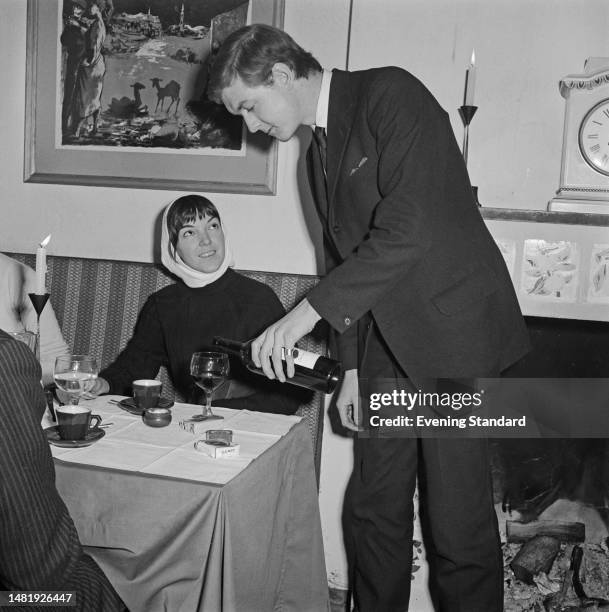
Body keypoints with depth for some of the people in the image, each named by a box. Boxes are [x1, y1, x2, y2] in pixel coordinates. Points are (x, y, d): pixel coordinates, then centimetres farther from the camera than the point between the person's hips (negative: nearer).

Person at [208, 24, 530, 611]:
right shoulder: (319, 152, 14)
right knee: (372, 509, 12)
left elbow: (406, 232, -23)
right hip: (386, 341, 8)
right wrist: (351, 367, 15)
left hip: (451, 328, -8)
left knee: (458, 518, 0)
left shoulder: (390, 95, -12)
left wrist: (308, 311, -22)